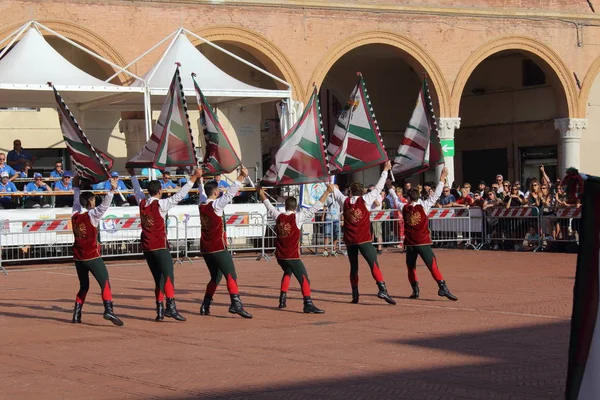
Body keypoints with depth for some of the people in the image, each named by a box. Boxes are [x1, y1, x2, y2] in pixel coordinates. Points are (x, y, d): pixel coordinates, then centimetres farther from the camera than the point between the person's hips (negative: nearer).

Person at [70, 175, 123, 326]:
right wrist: (111, 191, -30)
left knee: (84, 287, 17)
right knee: (105, 283, -10)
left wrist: (76, 187, 36)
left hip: (78, 258, 6)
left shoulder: (75, 215, 6)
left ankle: (76, 315, 12)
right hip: (92, 257, -6)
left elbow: (76, 202, 25)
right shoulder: (92, 215, -9)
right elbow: (104, 206, -23)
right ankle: (108, 310, -29)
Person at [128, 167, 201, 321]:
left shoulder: (142, 203, 6)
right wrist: (193, 178, -17)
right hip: (160, 247, -7)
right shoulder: (161, 204, -10)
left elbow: (137, 190, 25)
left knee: (158, 278, 12)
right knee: (168, 275, -14)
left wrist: (132, 174, 42)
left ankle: (159, 310, 9)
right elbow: (179, 195, -16)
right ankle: (171, 306, -31)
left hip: (146, 247, 7)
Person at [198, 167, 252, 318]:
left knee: (215, 277, 19)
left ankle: (205, 306, 17)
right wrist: (241, 177, -21)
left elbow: (202, 191, 28)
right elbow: (230, 193, -20)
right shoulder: (216, 205, -11)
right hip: (218, 248, -8)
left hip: (205, 249, 8)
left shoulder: (202, 204, 9)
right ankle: (236, 304, -31)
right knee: (231, 275, -14)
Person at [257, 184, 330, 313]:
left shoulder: (278, 216, 5)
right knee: (304, 279, -11)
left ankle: (283, 299, 27)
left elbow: (267, 204, 21)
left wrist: (260, 191, 37)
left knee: (287, 272, 31)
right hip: (293, 256, -6)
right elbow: (316, 207, -10)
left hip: (280, 255, 6)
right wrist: (327, 192, -6)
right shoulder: (298, 217, -8)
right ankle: (308, 304, -27)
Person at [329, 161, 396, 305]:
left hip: (349, 240, 4)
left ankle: (355, 295, 14)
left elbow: (335, 191, 26)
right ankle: (382, 289, -30)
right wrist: (385, 170, 11)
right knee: (374, 264, -13)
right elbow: (378, 188, 3)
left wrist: (331, 186, 45)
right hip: (364, 239, -4)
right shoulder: (365, 200, -1)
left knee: (353, 267, 15)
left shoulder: (344, 201, 8)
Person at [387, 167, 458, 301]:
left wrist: (390, 188, 40)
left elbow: (396, 199, 22)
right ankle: (443, 287, -23)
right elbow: (436, 195, -5)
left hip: (409, 244, 3)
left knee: (411, 267, 16)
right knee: (433, 265, -10)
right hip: (423, 243, -3)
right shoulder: (423, 206, -4)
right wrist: (442, 178, -2)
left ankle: (415, 290, 9)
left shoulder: (404, 208, 4)